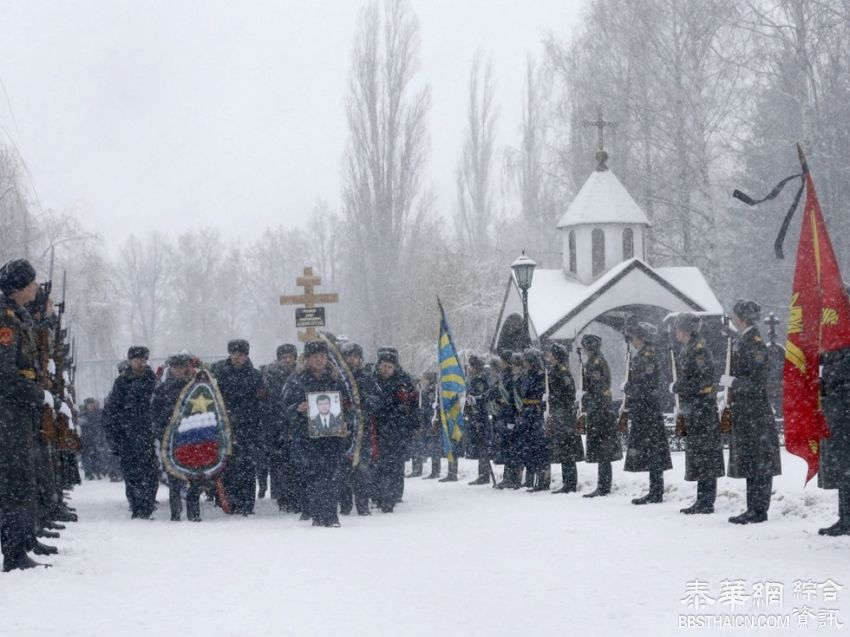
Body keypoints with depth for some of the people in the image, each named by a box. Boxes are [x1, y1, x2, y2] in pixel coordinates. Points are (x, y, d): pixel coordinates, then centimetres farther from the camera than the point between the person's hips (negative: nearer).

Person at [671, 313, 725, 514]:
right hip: (692, 411, 10)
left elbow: (702, 380, -20)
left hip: (702, 411, -10)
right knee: (697, 457, 12)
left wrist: (676, 387, -12)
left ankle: (706, 503, -3)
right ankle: (703, 501, 17)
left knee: (704, 457, -6)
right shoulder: (687, 350, 14)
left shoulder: (699, 349, -14)